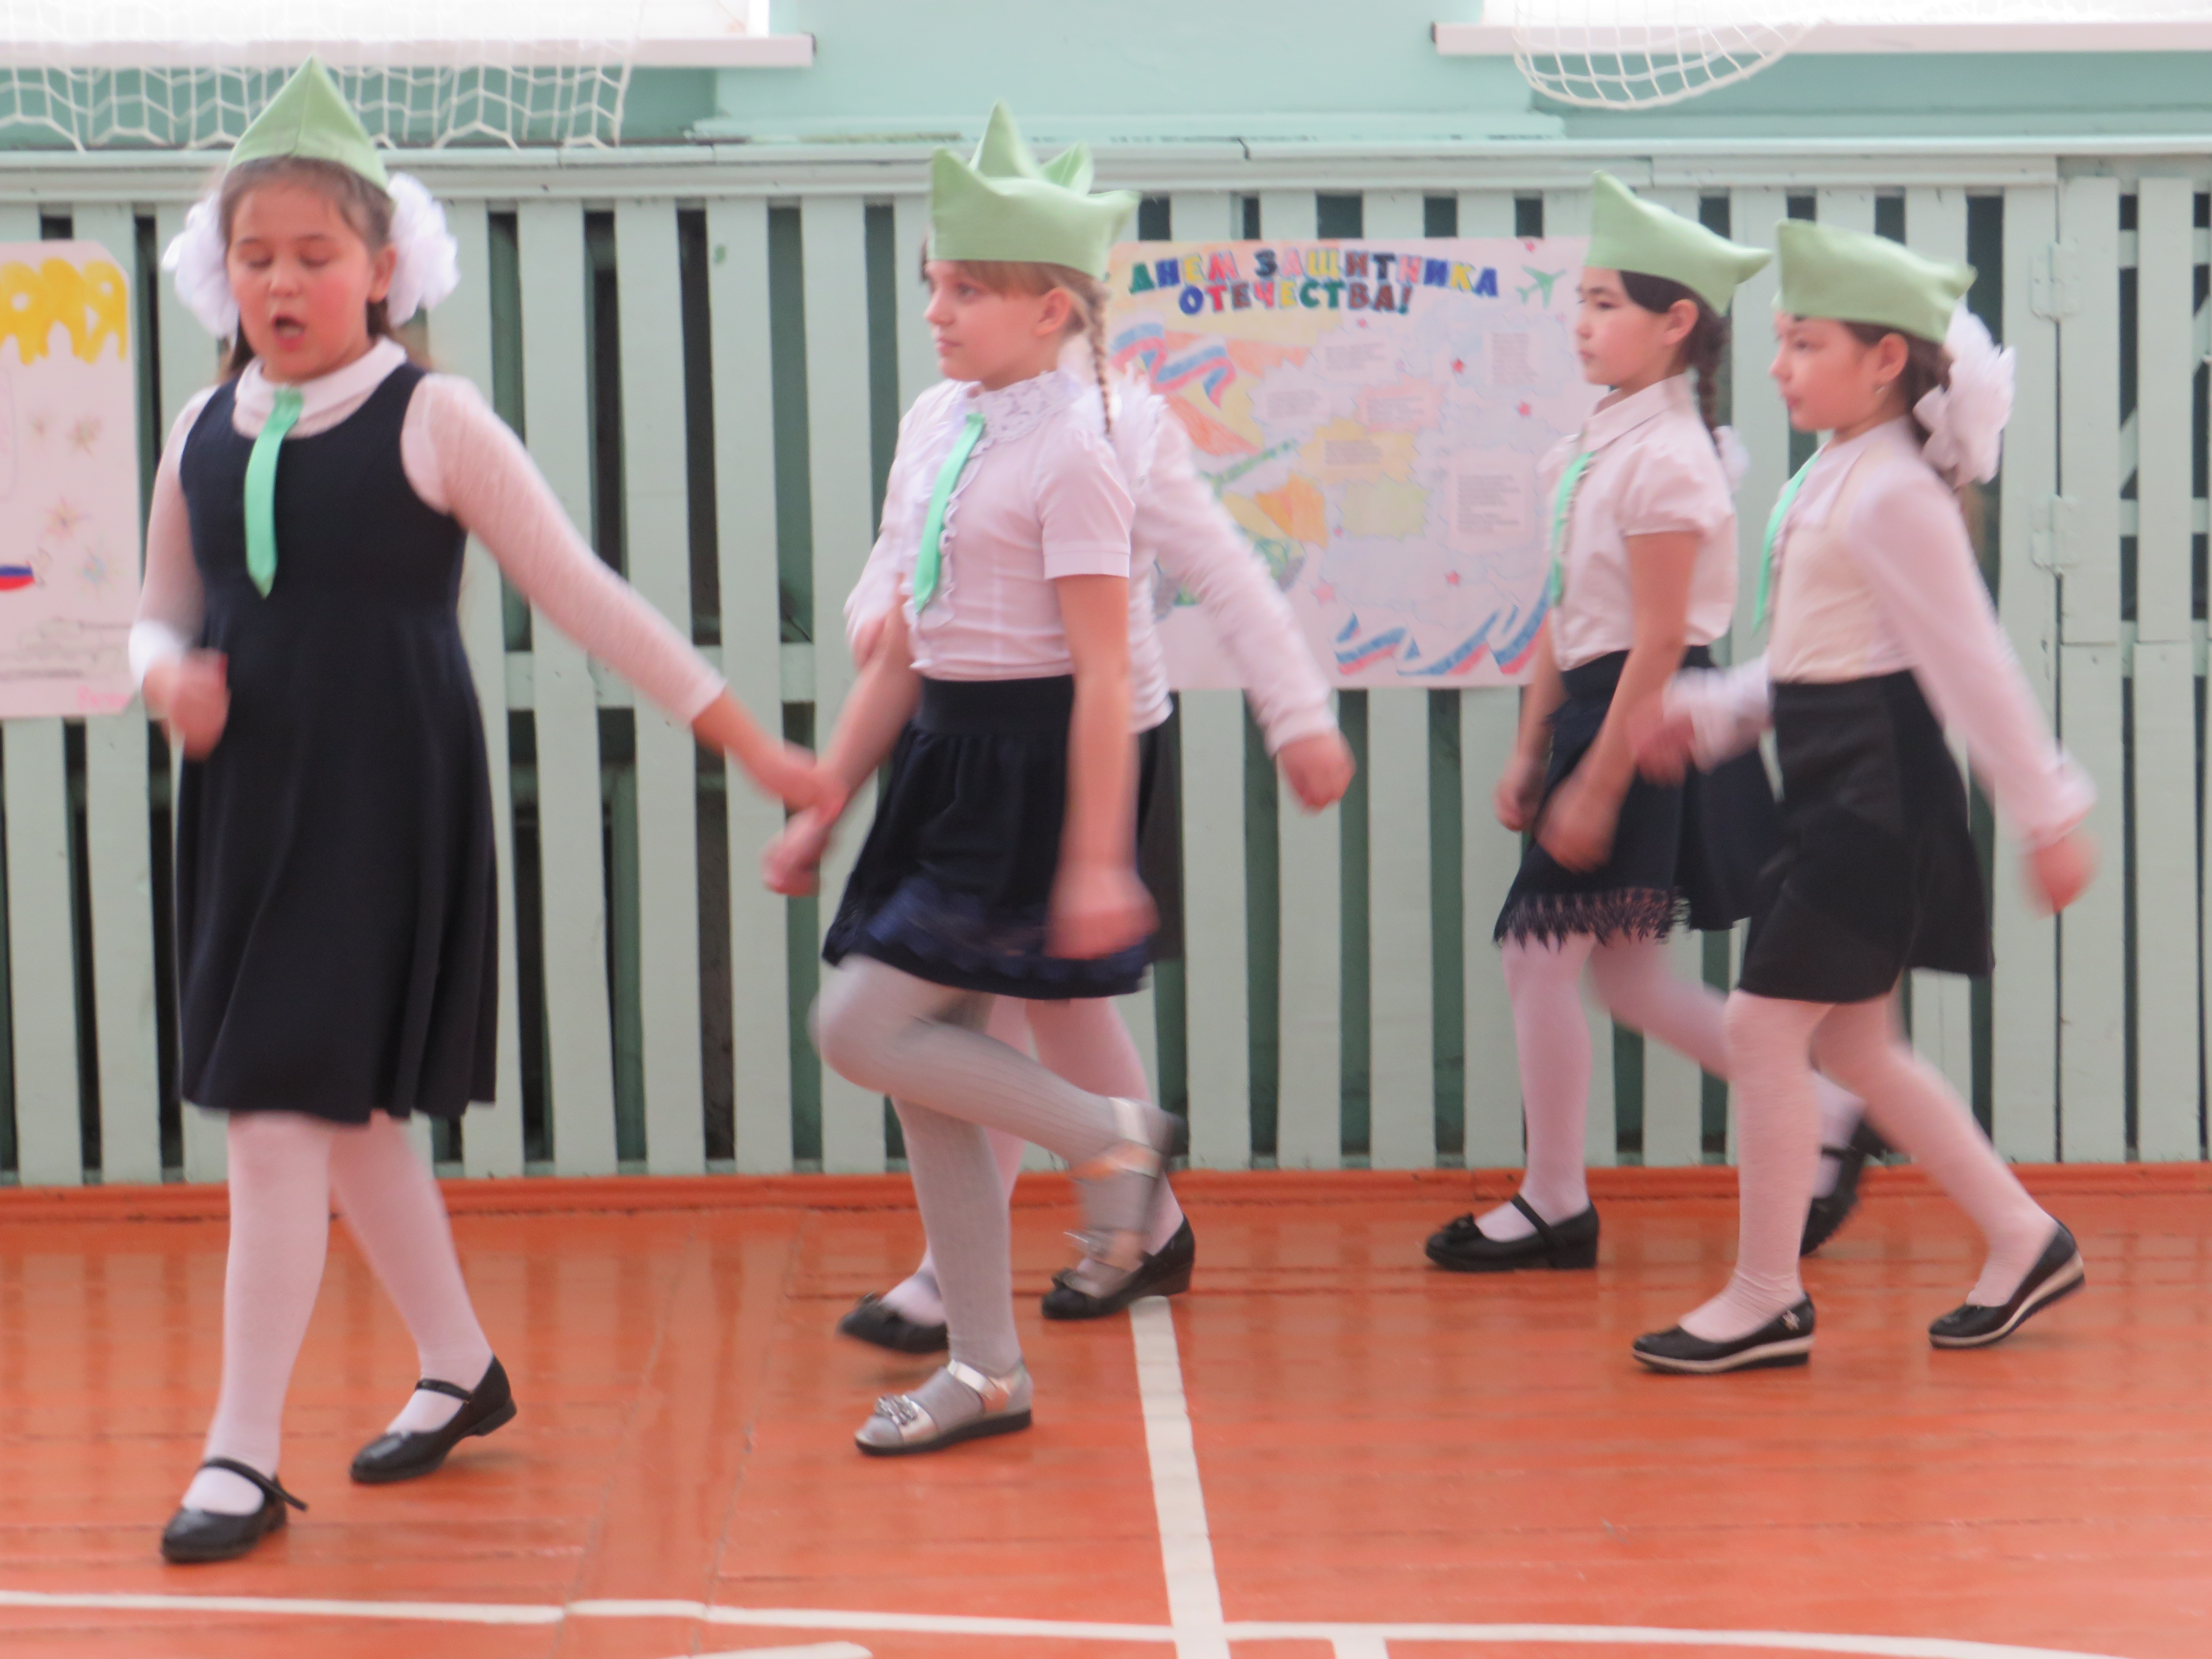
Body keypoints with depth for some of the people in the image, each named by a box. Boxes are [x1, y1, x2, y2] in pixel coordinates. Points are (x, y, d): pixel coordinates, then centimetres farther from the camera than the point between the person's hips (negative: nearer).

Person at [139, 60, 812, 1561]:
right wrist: (169, 675, -9)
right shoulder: (204, 434, 6)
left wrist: (748, 741, -4)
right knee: (350, 1113, 15)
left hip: (384, 803, -6)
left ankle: (246, 1457, -3)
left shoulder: (430, 423, -8)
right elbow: (162, 611, 17)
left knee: (285, 1116, -10)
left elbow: (583, 593, -5)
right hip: (249, 805, 6)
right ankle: (461, 1368, 35)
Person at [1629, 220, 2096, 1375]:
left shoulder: (1893, 495, -16)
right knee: (1850, 1041, 13)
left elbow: (1969, 661, -18)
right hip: (1833, 774, 10)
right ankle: (2024, 1242, 23)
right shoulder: (1831, 480, 14)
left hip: (1876, 780, -10)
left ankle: (1766, 1300, 2)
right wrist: (1711, 715, 14)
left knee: (1767, 1023, -7)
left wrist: (2048, 813, -17)